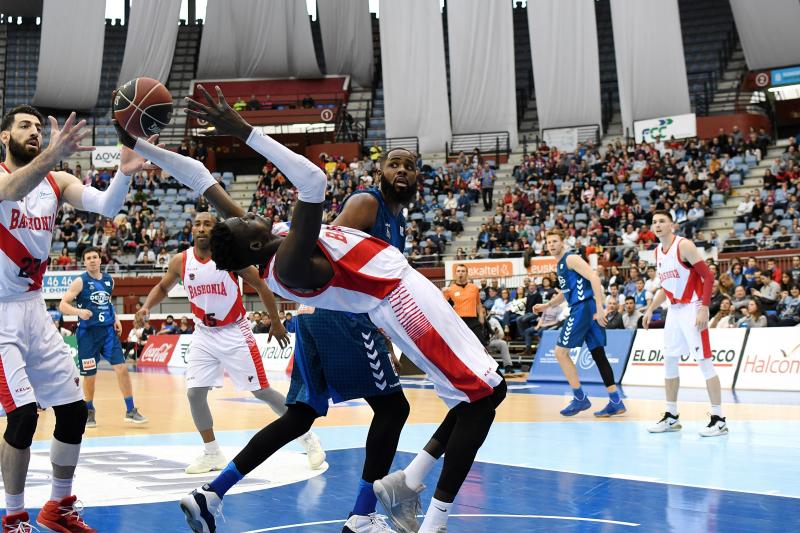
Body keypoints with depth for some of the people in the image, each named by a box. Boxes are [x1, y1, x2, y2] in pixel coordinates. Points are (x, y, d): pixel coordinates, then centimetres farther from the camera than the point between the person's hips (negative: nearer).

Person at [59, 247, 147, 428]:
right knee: (90, 376, 3)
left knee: (121, 368, -7)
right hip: (87, 332, -3)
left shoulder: (109, 280, 9)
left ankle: (130, 410, 0)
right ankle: (90, 412, 25)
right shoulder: (80, 282, -6)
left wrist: (116, 318, 10)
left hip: (108, 330, 3)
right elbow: (63, 305, -10)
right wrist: (79, 311, -28)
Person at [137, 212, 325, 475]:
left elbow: (261, 287, -4)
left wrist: (276, 324, 0)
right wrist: (147, 306, -5)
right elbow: (163, 287, 15)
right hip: (203, 335, 4)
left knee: (261, 391, -3)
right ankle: (212, 454, 13)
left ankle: (307, 438, 11)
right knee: (194, 393, -4)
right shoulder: (180, 261, -3)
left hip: (234, 334, -4)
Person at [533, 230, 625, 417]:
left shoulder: (571, 259, -8)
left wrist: (599, 308, -26)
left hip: (584, 307, -9)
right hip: (581, 309, 9)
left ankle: (580, 398, -1)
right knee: (597, 353, 7)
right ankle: (616, 402, 8)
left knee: (560, 351, -5)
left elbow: (594, 278, -19)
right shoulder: (560, 265, 21)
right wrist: (546, 305, 26)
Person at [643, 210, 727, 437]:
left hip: (692, 308, -8)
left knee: (704, 361, -9)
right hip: (674, 310, 8)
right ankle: (671, 416, 20)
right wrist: (650, 309, 15)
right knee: (669, 362, 10)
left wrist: (703, 309, -23)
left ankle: (719, 419, -5)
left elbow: (708, 276, -16)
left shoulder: (684, 246, -13)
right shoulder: (658, 252, 11)